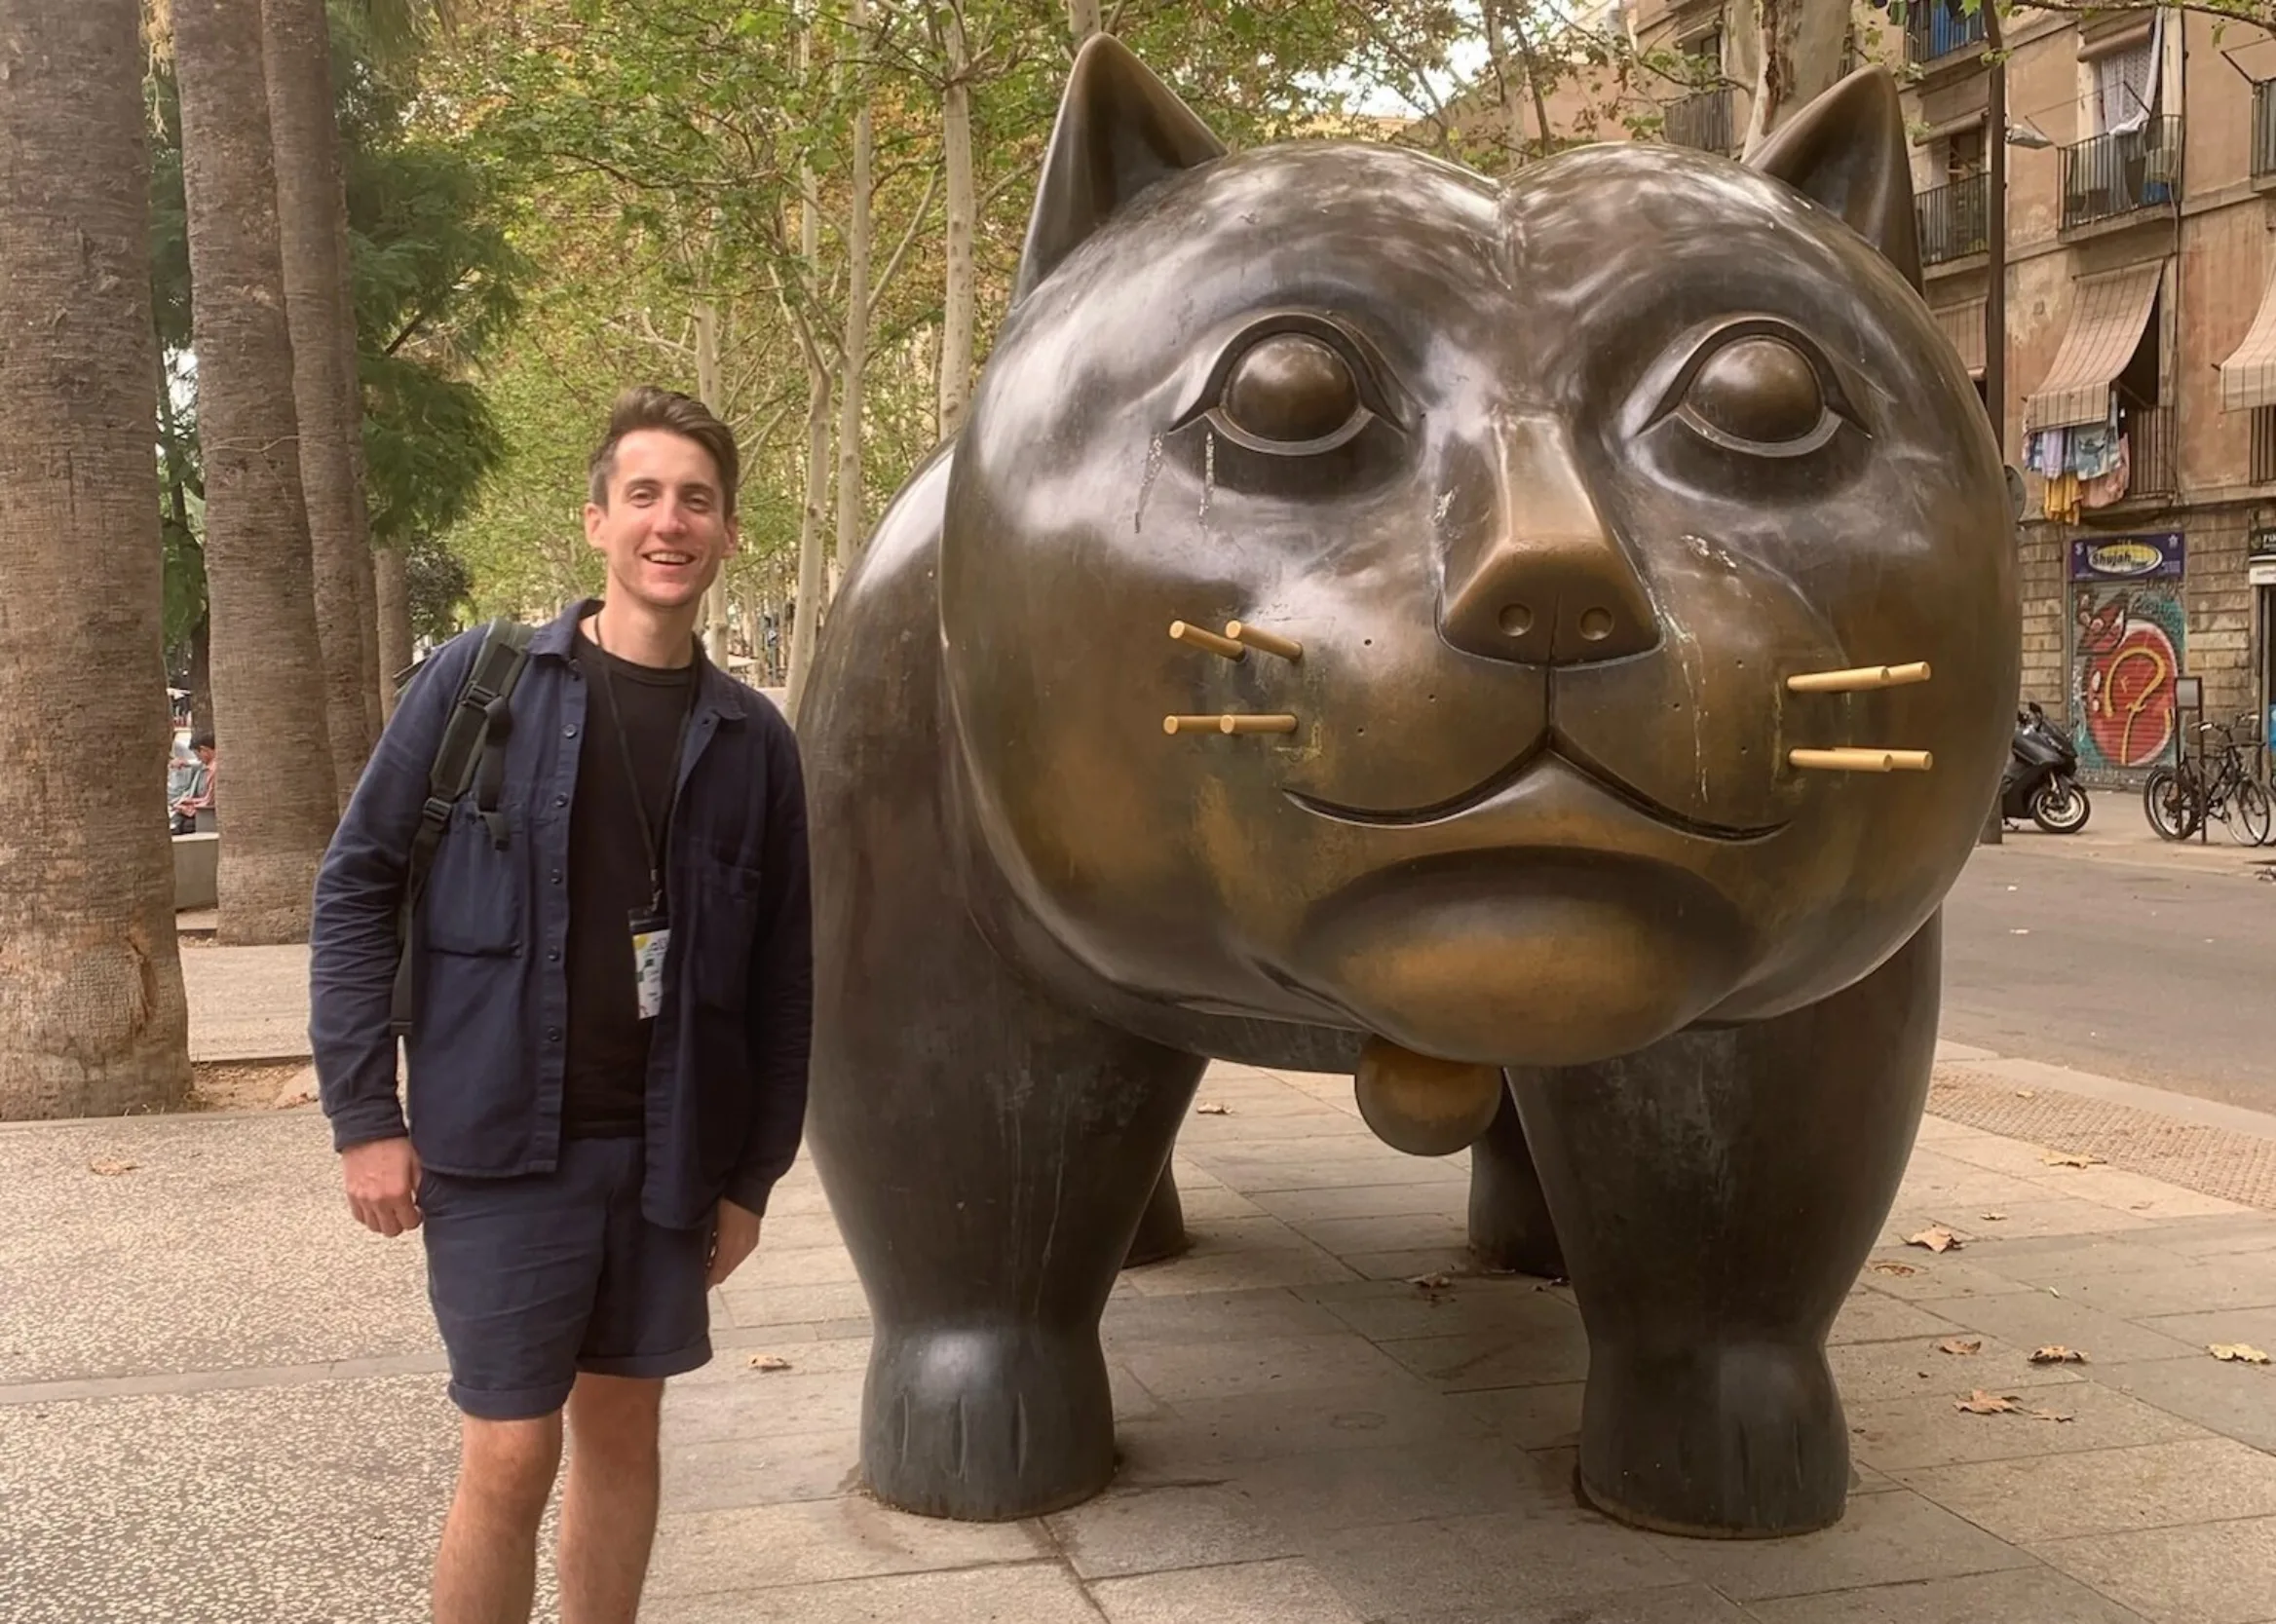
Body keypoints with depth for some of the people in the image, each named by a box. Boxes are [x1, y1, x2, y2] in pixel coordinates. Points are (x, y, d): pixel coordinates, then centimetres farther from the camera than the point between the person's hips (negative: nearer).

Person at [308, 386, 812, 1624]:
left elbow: (783, 977, 7)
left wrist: (755, 1172, 7)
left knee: (622, 1431, 14)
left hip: (667, 1152, 3)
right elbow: (357, 888, -3)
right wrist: (363, 1114, -7)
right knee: (510, 1456, 1)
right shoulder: (475, 681, -3)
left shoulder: (754, 740, 4)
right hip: (505, 1144, -3)